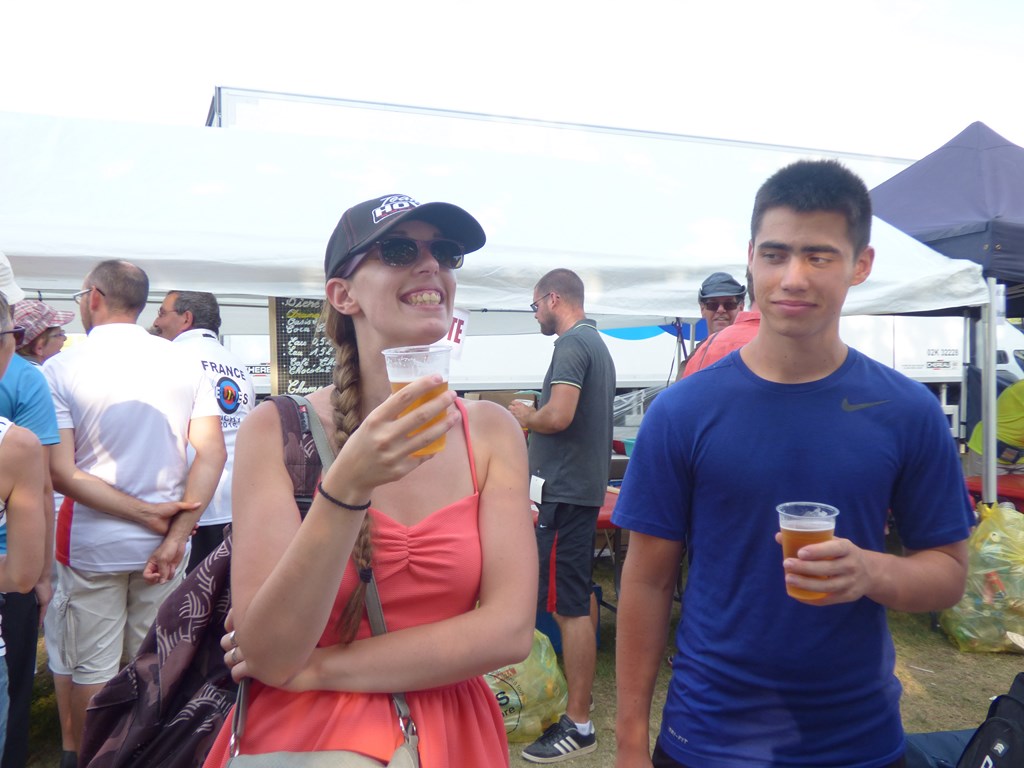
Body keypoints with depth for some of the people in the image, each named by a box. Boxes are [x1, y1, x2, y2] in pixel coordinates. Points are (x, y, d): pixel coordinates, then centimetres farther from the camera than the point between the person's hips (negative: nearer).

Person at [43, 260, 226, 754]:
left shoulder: (60, 369, -7)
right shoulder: (184, 364, -1)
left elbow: (61, 473, -13)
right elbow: (212, 454, -9)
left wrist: (149, 514, -12)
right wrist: (174, 536, -11)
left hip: (92, 545, -2)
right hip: (163, 545, 3)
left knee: (92, 672, 11)